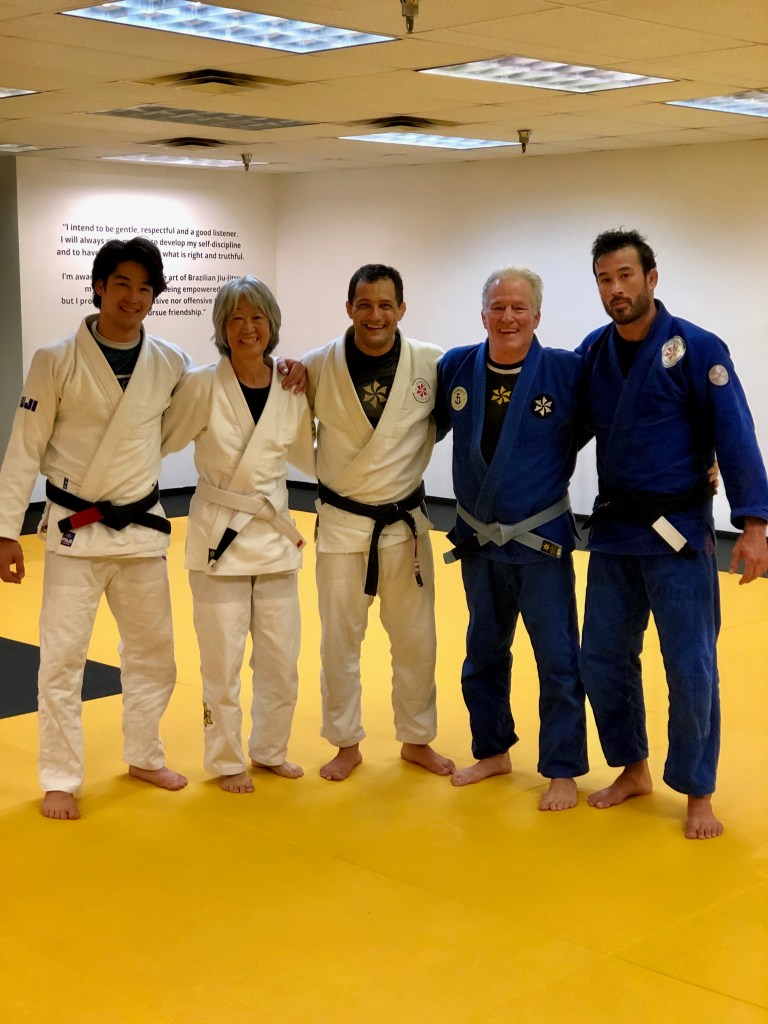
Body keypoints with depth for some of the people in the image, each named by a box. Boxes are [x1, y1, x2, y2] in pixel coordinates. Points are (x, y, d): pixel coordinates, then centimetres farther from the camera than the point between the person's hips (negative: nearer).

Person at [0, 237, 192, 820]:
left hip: (142, 527, 4)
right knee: (63, 660, 0)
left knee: (153, 654, 15)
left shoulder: (170, 364, -1)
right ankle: (61, 781, 15)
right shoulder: (57, 362, -10)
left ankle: (144, 756, 36)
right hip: (75, 531, -4)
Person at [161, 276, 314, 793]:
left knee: (281, 659, 12)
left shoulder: (293, 387, -2)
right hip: (219, 534, -3)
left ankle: (270, 750, 33)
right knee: (222, 661, 4)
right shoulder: (202, 386, -13)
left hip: (275, 534, 4)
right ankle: (227, 761, 23)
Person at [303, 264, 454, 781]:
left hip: (406, 521, 1)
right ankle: (347, 744, 25)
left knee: (416, 637, 11)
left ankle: (417, 739, 30)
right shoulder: (319, 366, -9)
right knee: (339, 639, 8)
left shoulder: (433, 364, -8)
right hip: (342, 523, 0)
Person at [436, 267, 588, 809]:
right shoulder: (456, 368, -3)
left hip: (541, 541, -4)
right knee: (484, 652, 18)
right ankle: (493, 751, 36)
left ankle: (563, 772, 16)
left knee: (557, 658, 1)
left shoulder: (567, 372, -13)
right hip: (478, 540, 4)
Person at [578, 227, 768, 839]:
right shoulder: (593, 352, 3)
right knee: (603, 657, 11)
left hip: (678, 531, -5)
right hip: (614, 530, 5)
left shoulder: (696, 350, -11)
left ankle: (698, 793, 19)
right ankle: (634, 770, 31)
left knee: (691, 667, 1)